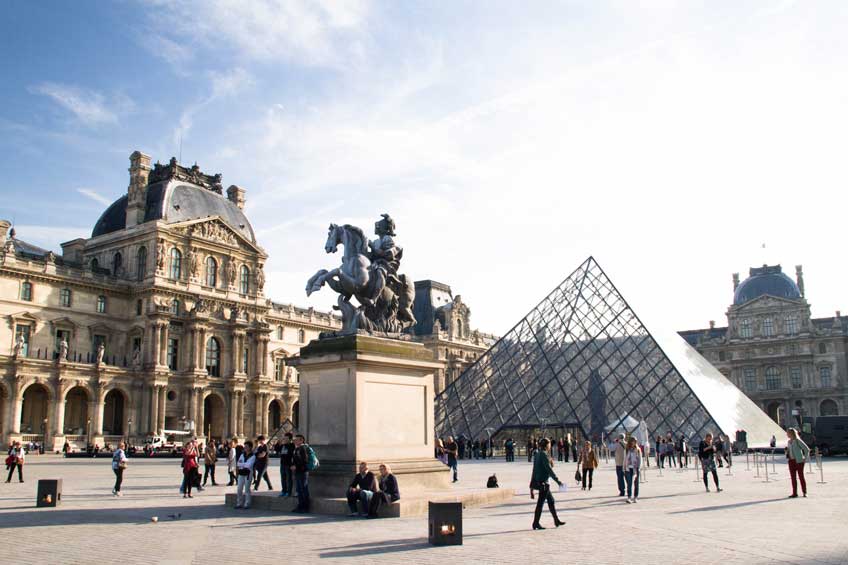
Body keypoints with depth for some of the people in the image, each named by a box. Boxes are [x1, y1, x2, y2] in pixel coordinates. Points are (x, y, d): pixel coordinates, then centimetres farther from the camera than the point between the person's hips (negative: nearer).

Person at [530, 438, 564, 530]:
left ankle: (556, 520, 24)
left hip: (537, 480, 9)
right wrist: (557, 480, -16)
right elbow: (549, 469, -19)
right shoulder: (544, 454, -16)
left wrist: (532, 483, 18)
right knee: (540, 502, -2)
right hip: (543, 482, -9)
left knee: (551, 500, 16)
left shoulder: (537, 454, 11)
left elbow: (535, 469, 15)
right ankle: (536, 523, 4)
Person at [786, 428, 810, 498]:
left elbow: (807, 449, -8)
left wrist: (805, 458, -8)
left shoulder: (798, 441, -9)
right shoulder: (789, 442, 12)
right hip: (791, 461, 6)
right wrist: (786, 451, 2)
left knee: (801, 476, 1)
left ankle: (804, 492, 12)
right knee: (793, 477, 5)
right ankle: (794, 493, 9)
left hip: (799, 461, -6)